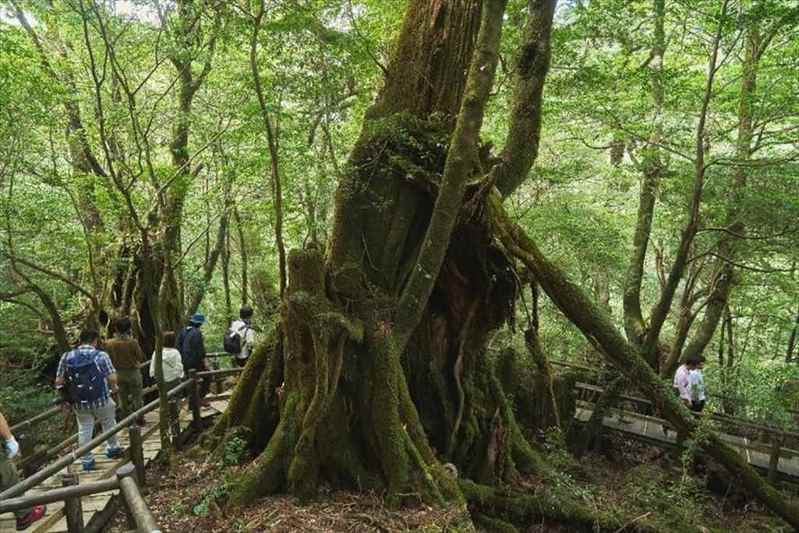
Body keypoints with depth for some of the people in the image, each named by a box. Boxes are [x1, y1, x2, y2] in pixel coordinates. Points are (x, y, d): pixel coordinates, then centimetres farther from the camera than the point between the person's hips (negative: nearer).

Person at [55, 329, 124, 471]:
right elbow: (112, 378, -16)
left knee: (84, 430, 15)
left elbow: (58, 382, -2)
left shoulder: (66, 357, -2)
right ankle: (113, 449, 36)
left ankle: (86, 460, 22)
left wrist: (68, 392, 16)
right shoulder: (101, 355, -12)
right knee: (108, 424, 21)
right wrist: (114, 388, 5)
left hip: (79, 402, 3)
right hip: (101, 400, -2)